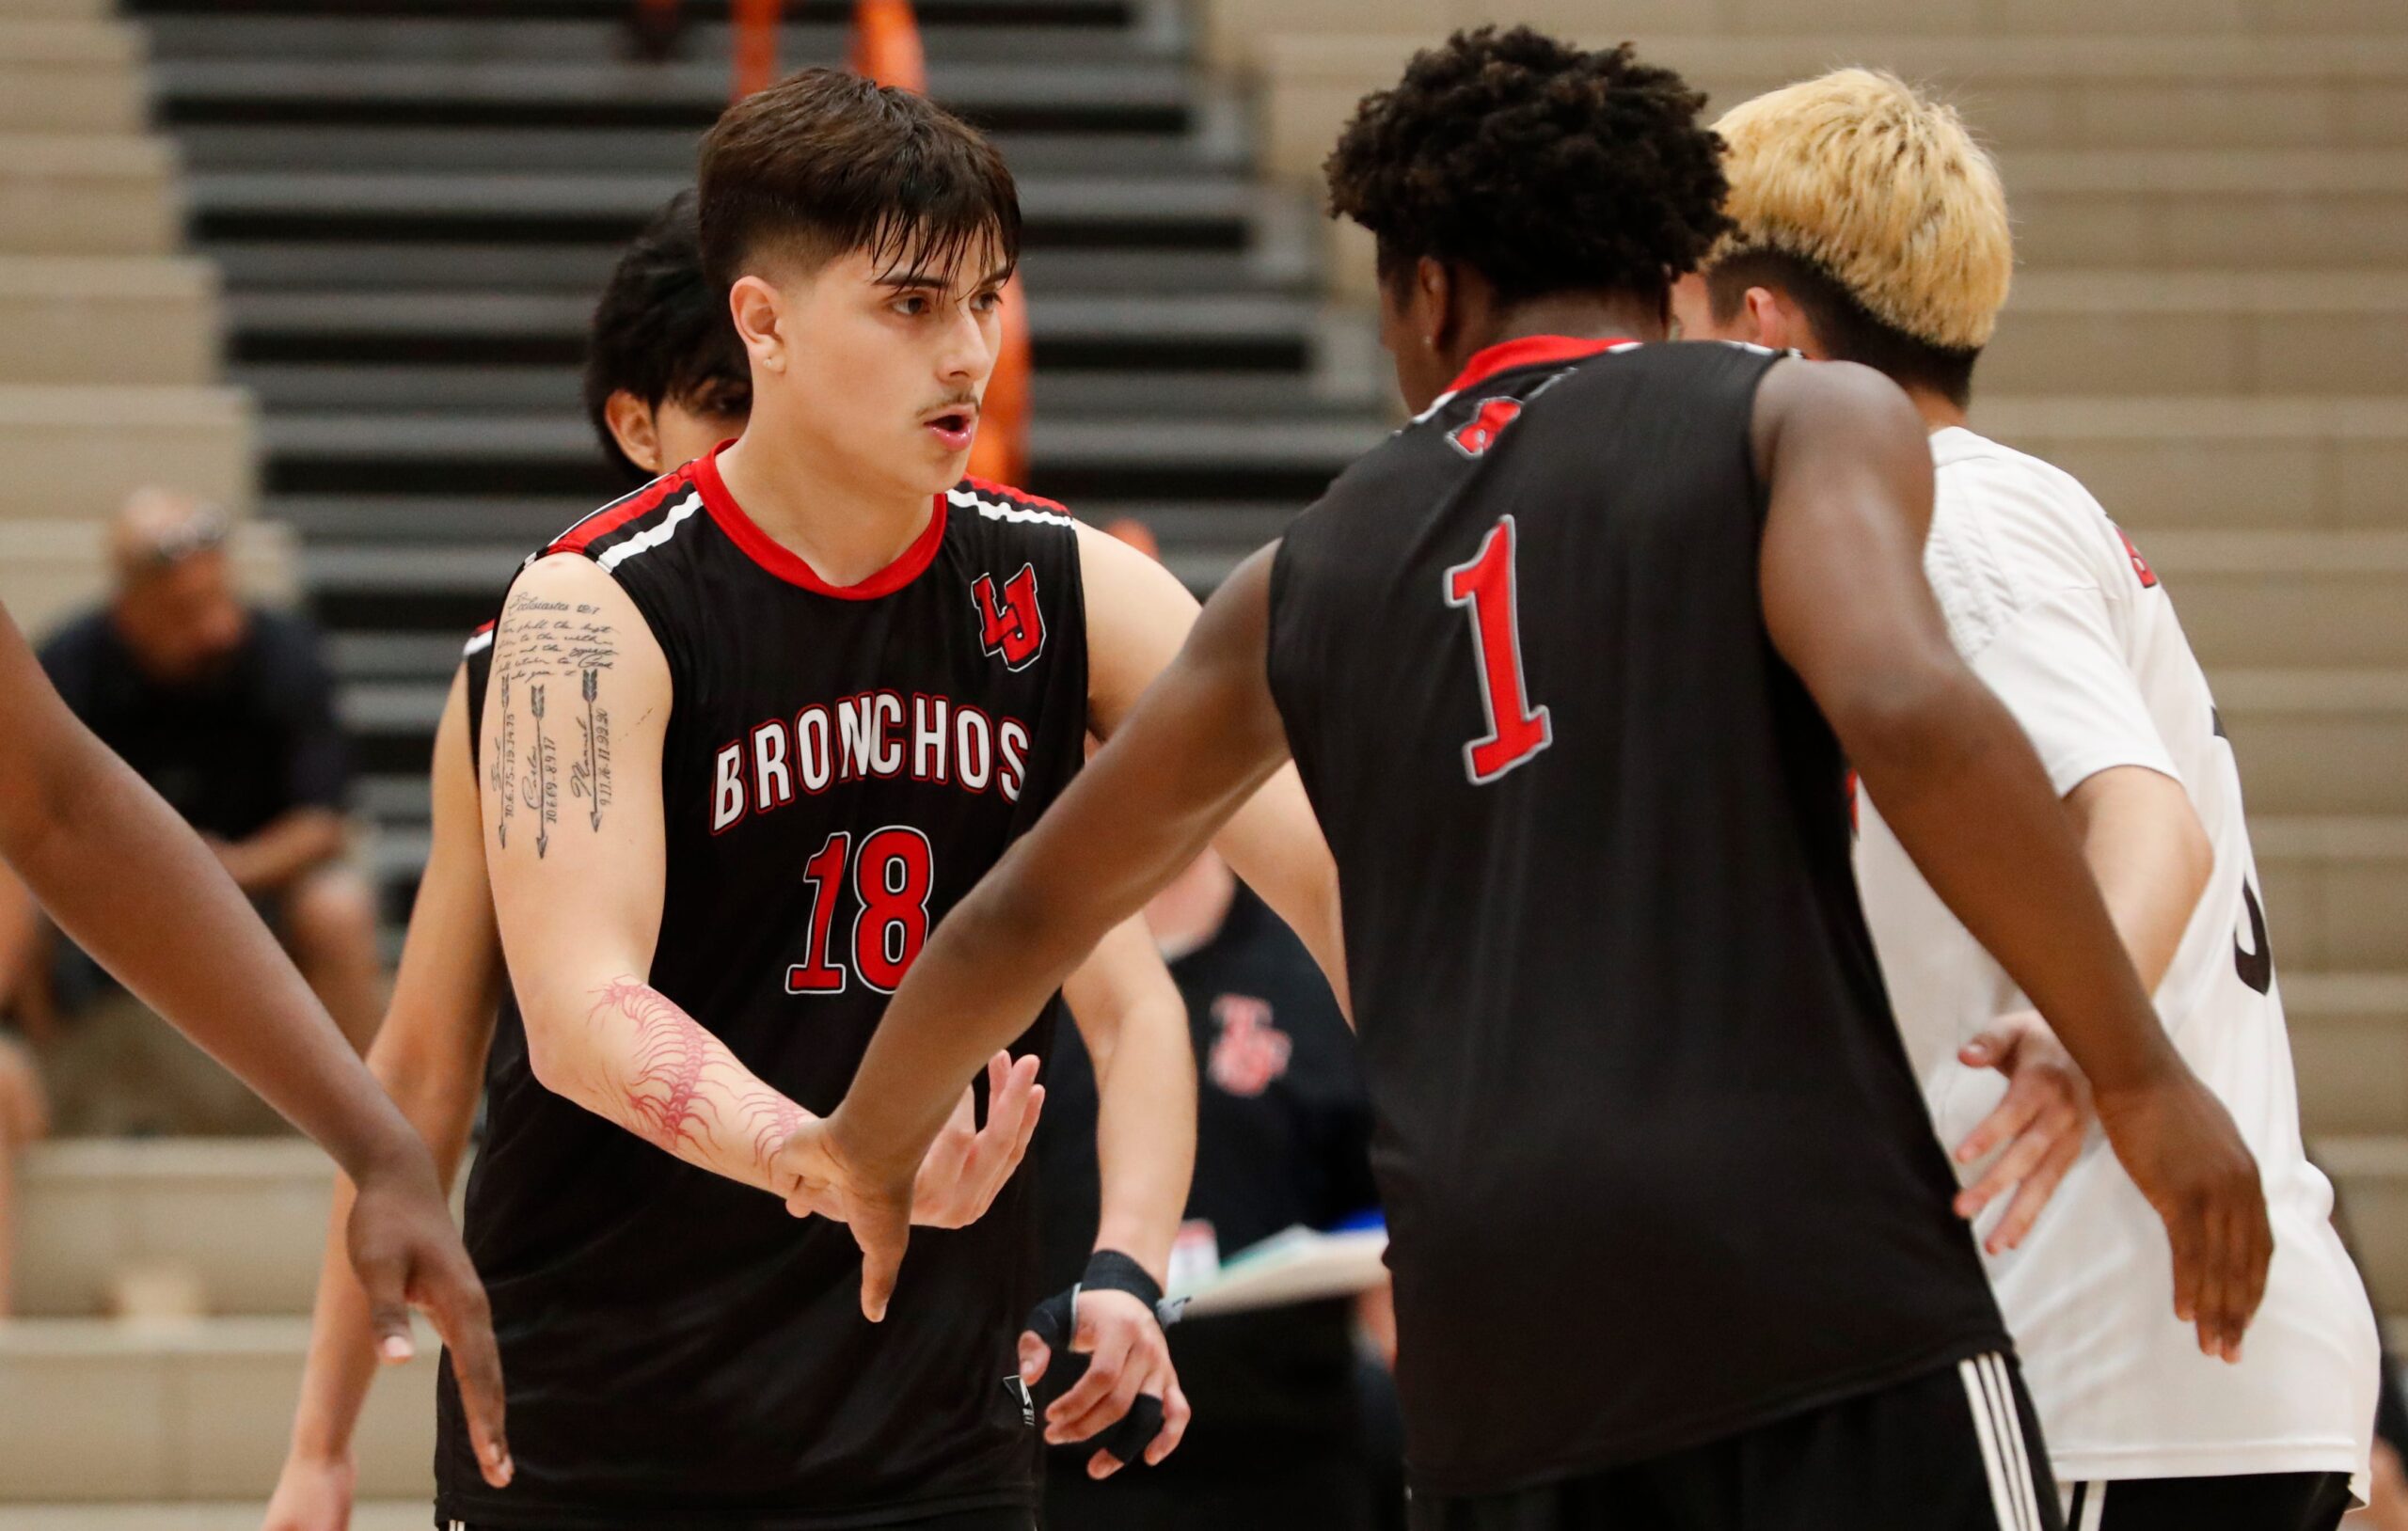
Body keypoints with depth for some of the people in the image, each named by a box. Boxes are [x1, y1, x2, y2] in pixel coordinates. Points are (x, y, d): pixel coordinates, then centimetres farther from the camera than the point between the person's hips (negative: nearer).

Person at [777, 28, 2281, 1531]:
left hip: (1494, 1308, 5)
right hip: (1803, 1243, -4)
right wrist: (2141, 1080, -9)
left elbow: (1028, 911, 33)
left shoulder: (1312, 574, 21)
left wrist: (871, 1153, 51)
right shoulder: (1804, 420, 7)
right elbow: (1908, 716, -14)